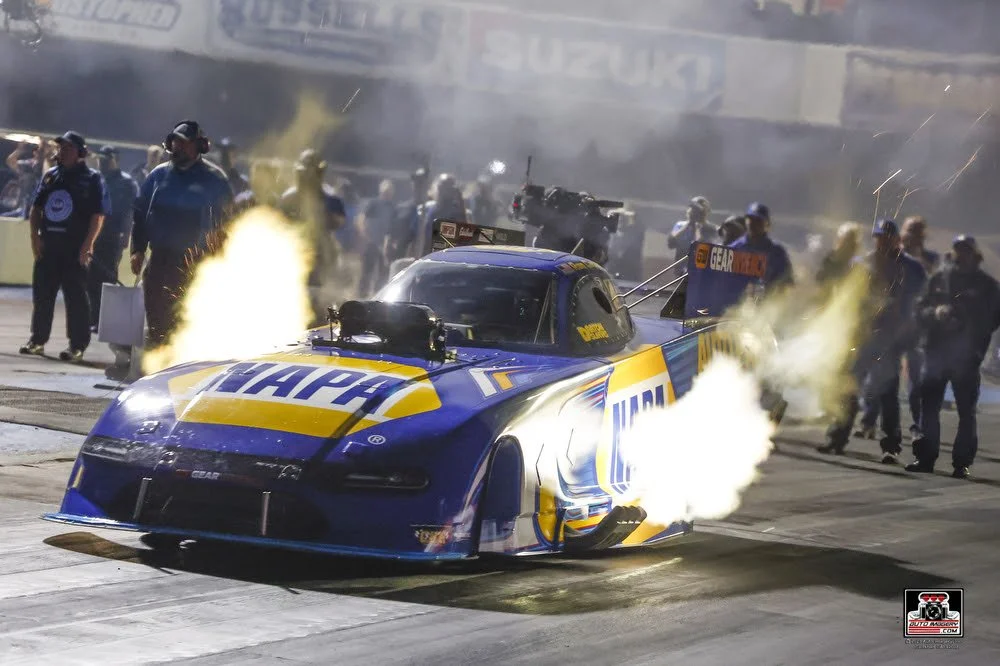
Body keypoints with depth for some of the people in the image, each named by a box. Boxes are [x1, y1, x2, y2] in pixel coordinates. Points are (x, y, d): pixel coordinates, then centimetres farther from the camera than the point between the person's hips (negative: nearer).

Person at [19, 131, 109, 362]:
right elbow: (35, 208, 16)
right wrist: (35, 236, 3)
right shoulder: (50, 176, 14)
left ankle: (77, 346, -2)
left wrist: (87, 245, -14)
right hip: (48, 245, 5)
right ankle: (37, 340, 18)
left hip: (75, 248, -5)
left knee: (76, 297, -4)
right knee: (41, 294, 8)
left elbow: (98, 216, -6)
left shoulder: (92, 179, -1)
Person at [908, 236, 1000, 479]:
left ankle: (962, 462, 1)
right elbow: (921, 310, 8)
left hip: (967, 357, -2)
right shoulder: (939, 278, 10)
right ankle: (925, 457, 6)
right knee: (929, 406, 0)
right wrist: (936, 312, -12)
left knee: (966, 410, -2)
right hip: (936, 350, 2)